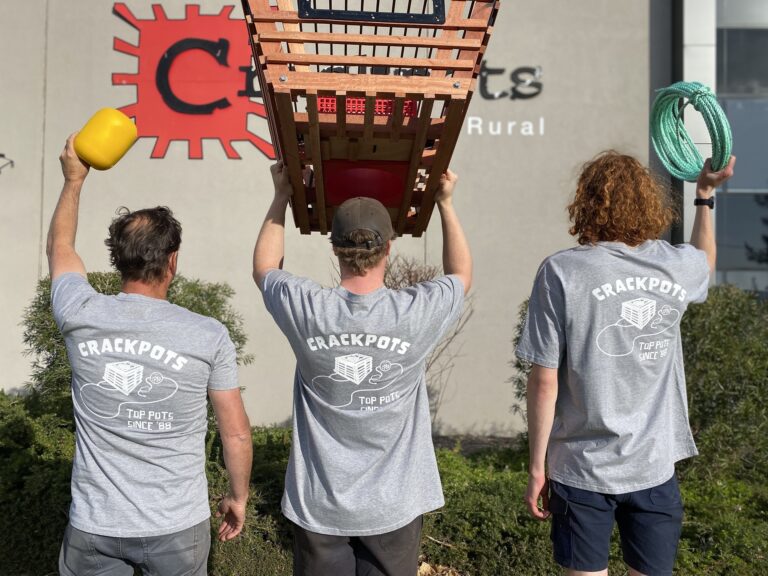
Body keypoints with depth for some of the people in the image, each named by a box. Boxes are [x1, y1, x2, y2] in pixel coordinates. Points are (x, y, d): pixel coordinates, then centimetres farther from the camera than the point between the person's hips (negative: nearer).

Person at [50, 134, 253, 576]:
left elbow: (60, 245, 13)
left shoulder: (81, 317, -9)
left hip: (94, 525, 1)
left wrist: (74, 179, 25)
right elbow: (237, 432, -6)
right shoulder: (209, 336, -14)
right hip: (178, 525, -1)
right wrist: (239, 496, 10)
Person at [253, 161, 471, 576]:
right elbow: (461, 275, 9)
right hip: (393, 507, 0)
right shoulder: (417, 313, -16)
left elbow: (264, 268, 10)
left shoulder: (306, 310, -15)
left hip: (318, 506, 1)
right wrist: (445, 204, 15)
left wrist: (281, 197, 16)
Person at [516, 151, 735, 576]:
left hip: (582, 470, -3)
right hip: (655, 467, 3)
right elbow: (705, 265, 25)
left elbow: (544, 383, -14)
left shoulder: (561, 273, -14)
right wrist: (704, 195, 31)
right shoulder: (678, 266, -3)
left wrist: (537, 467, -4)